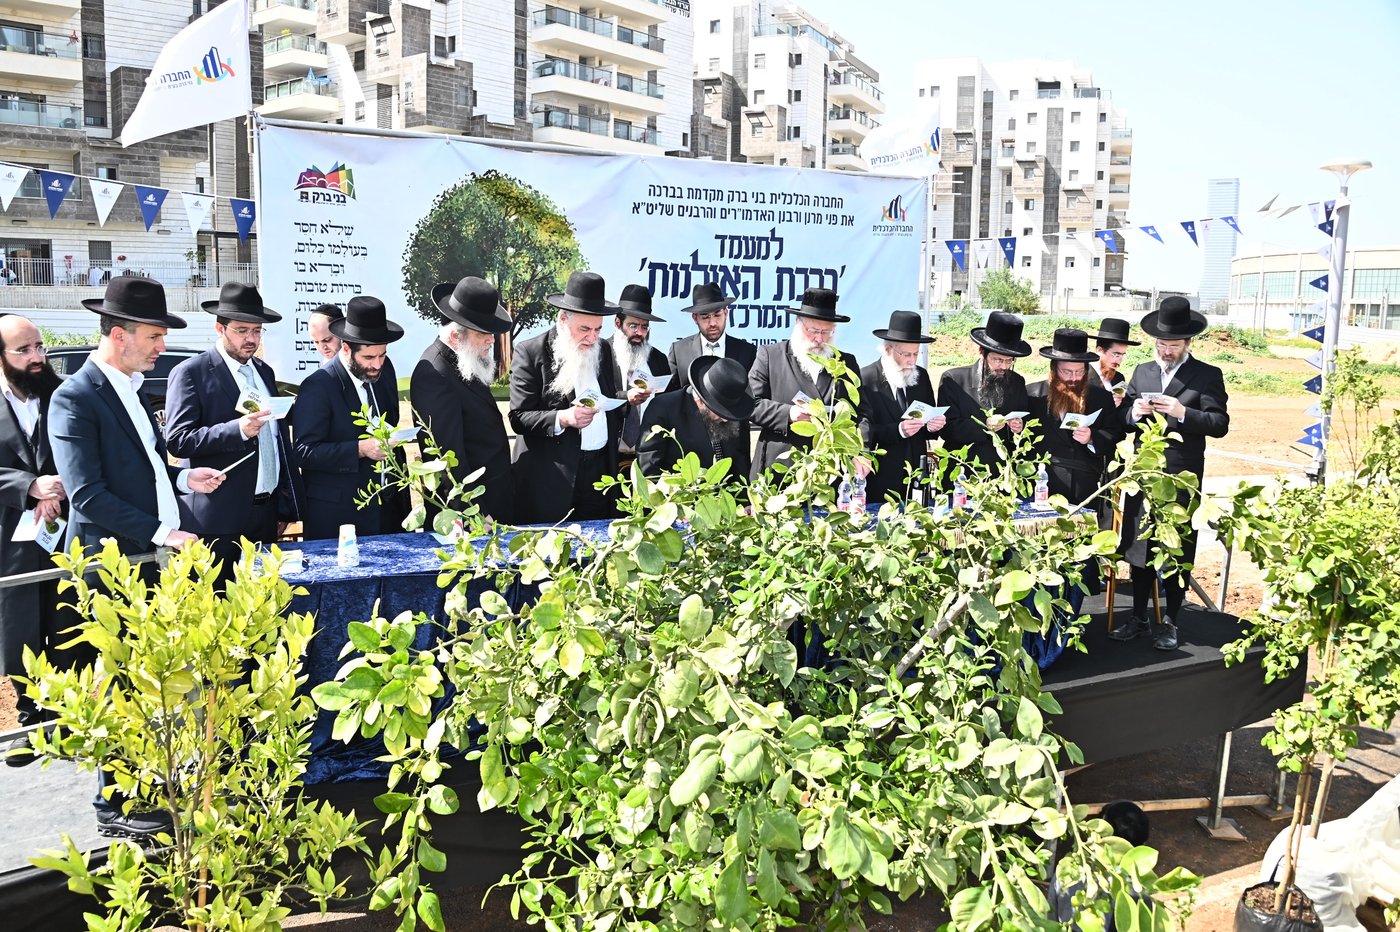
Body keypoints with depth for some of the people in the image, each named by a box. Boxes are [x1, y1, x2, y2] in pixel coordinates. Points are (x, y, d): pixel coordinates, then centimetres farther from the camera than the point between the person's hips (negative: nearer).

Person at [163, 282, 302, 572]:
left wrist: (287, 507, 17)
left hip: (266, 514, 6)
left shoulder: (264, 372, 16)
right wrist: (238, 430, -25)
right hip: (217, 520, -6)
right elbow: (177, 441, -12)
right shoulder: (190, 373, -4)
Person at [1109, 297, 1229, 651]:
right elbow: (1122, 422, 10)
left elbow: (1220, 423, -9)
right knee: (1138, 548, 9)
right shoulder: (1141, 373, 12)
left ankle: (1170, 623, 15)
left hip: (1182, 480, -4)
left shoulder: (1207, 376, 0)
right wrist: (1134, 414, -11)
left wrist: (1183, 413, -22)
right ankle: (1139, 618, 21)